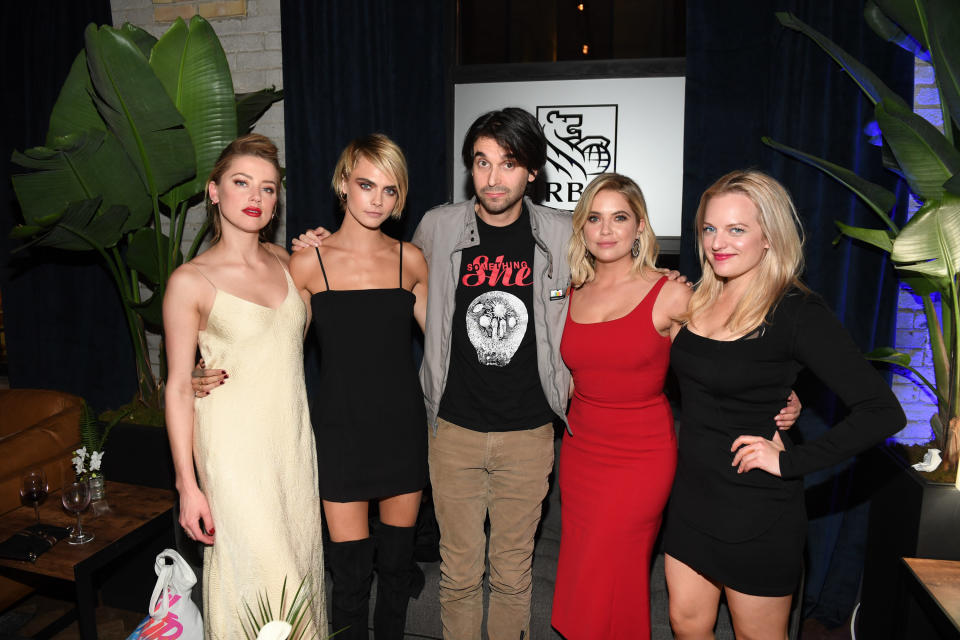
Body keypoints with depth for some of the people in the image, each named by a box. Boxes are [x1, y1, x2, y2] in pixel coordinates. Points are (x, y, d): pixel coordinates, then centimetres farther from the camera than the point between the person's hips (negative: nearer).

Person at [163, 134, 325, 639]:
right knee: (259, 578, 1)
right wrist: (187, 485, -8)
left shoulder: (285, 261, 5)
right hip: (235, 447, -5)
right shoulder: (190, 281, -11)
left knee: (301, 564, 16)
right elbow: (179, 387, -8)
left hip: (296, 440, 5)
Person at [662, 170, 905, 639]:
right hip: (692, 495, 6)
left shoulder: (796, 311, -18)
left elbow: (882, 412, -21)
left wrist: (790, 461, -21)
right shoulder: (701, 298, 3)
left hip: (756, 512, -6)